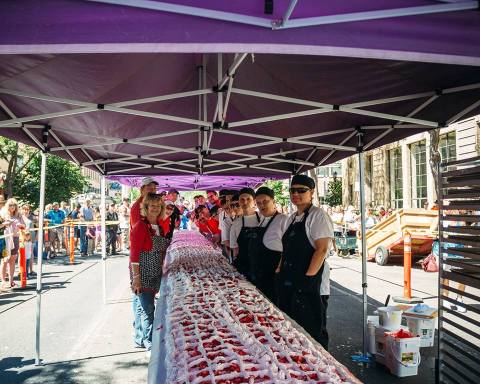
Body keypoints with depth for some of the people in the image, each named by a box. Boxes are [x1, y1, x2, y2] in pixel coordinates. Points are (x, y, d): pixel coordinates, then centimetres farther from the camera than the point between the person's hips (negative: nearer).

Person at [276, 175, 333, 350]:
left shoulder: (317, 215, -8)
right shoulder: (291, 218, 16)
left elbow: (322, 249, -17)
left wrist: (308, 278, -21)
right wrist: (279, 271, 12)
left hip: (310, 284, -8)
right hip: (289, 283, 8)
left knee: (312, 332, -1)